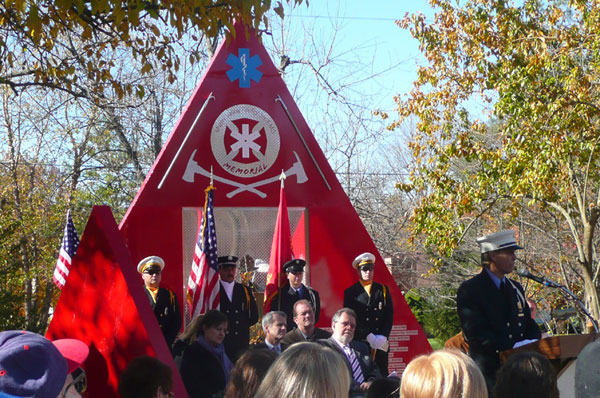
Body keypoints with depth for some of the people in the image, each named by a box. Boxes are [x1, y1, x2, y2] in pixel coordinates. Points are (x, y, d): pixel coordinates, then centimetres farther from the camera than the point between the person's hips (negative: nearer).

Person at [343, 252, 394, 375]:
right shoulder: (351, 292, 6)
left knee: (382, 374, -1)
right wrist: (368, 336, -12)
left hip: (381, 342, 2)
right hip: (360, 342, -2)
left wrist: (383, 336, -7)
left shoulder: (383, 290, 14)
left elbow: (389, 315, 8)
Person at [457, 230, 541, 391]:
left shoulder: (516, 288, 18)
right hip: (489, 371, -6)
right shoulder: (469, 289, -6)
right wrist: (513, 346, -22)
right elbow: (476, 333, -15)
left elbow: (530, 325, 20)